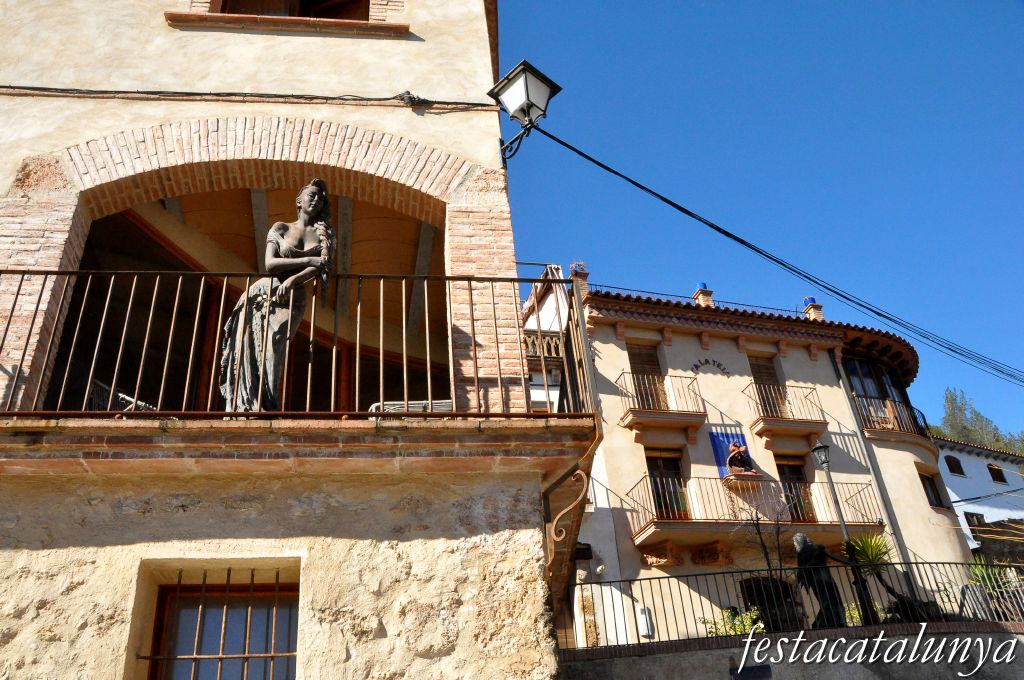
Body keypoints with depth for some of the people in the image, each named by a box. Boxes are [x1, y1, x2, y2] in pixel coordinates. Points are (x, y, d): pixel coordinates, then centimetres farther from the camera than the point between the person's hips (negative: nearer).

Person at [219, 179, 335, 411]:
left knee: (271, 353, -20)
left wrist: (292, 279, -21)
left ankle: (265, 407, -21)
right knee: (247, 351, -15)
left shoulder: (324, 233, 12)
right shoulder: (280, 228, 9)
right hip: (263, 294, 0)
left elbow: (321, 267, -4)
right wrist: (307, 260, -14)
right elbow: (270, 264, -5)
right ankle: (241, 406, -16)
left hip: (292, 301, 0)